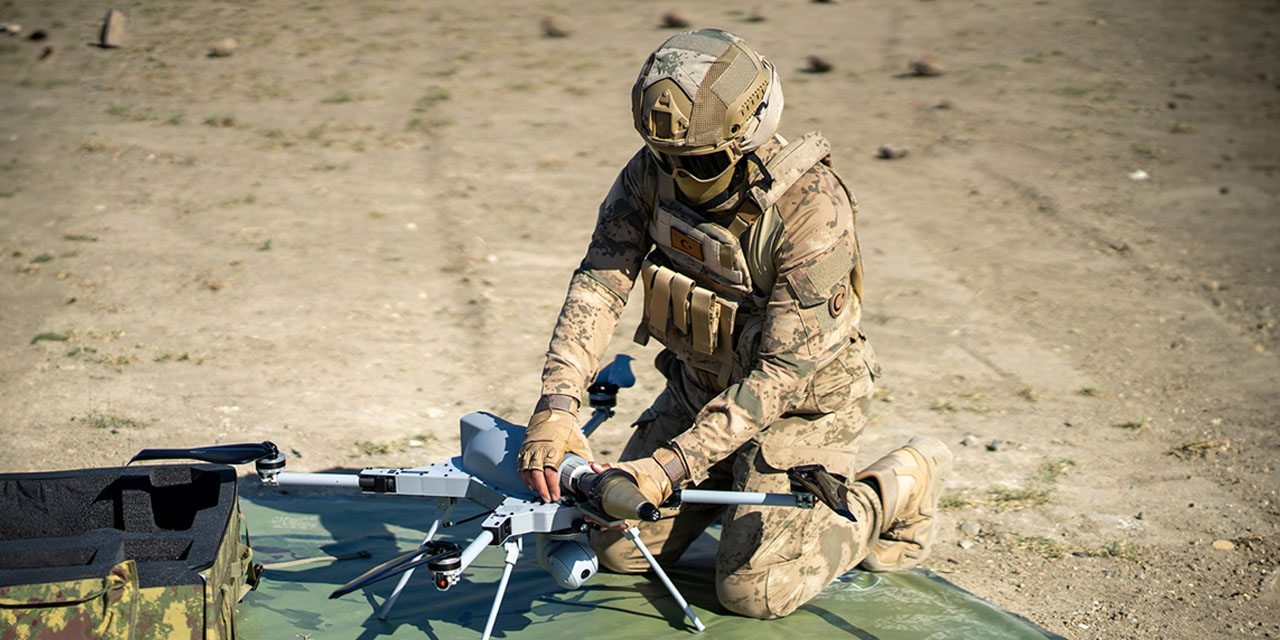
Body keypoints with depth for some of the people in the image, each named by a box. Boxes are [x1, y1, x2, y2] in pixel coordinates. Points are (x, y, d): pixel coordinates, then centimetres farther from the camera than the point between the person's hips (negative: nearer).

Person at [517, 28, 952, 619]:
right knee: (616, 549, 6)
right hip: (698, 386, 6)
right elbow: (599, 282, -18)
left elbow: (783, 371, -31)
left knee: (753, 591, -14)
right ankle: (733, 481, 29)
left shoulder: (811, 211, -32)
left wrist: (673, 466, -37)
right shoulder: (653, 172, -14)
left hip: (800, 401, -6)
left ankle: (892, 493, 9)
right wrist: (556, 405, -34)